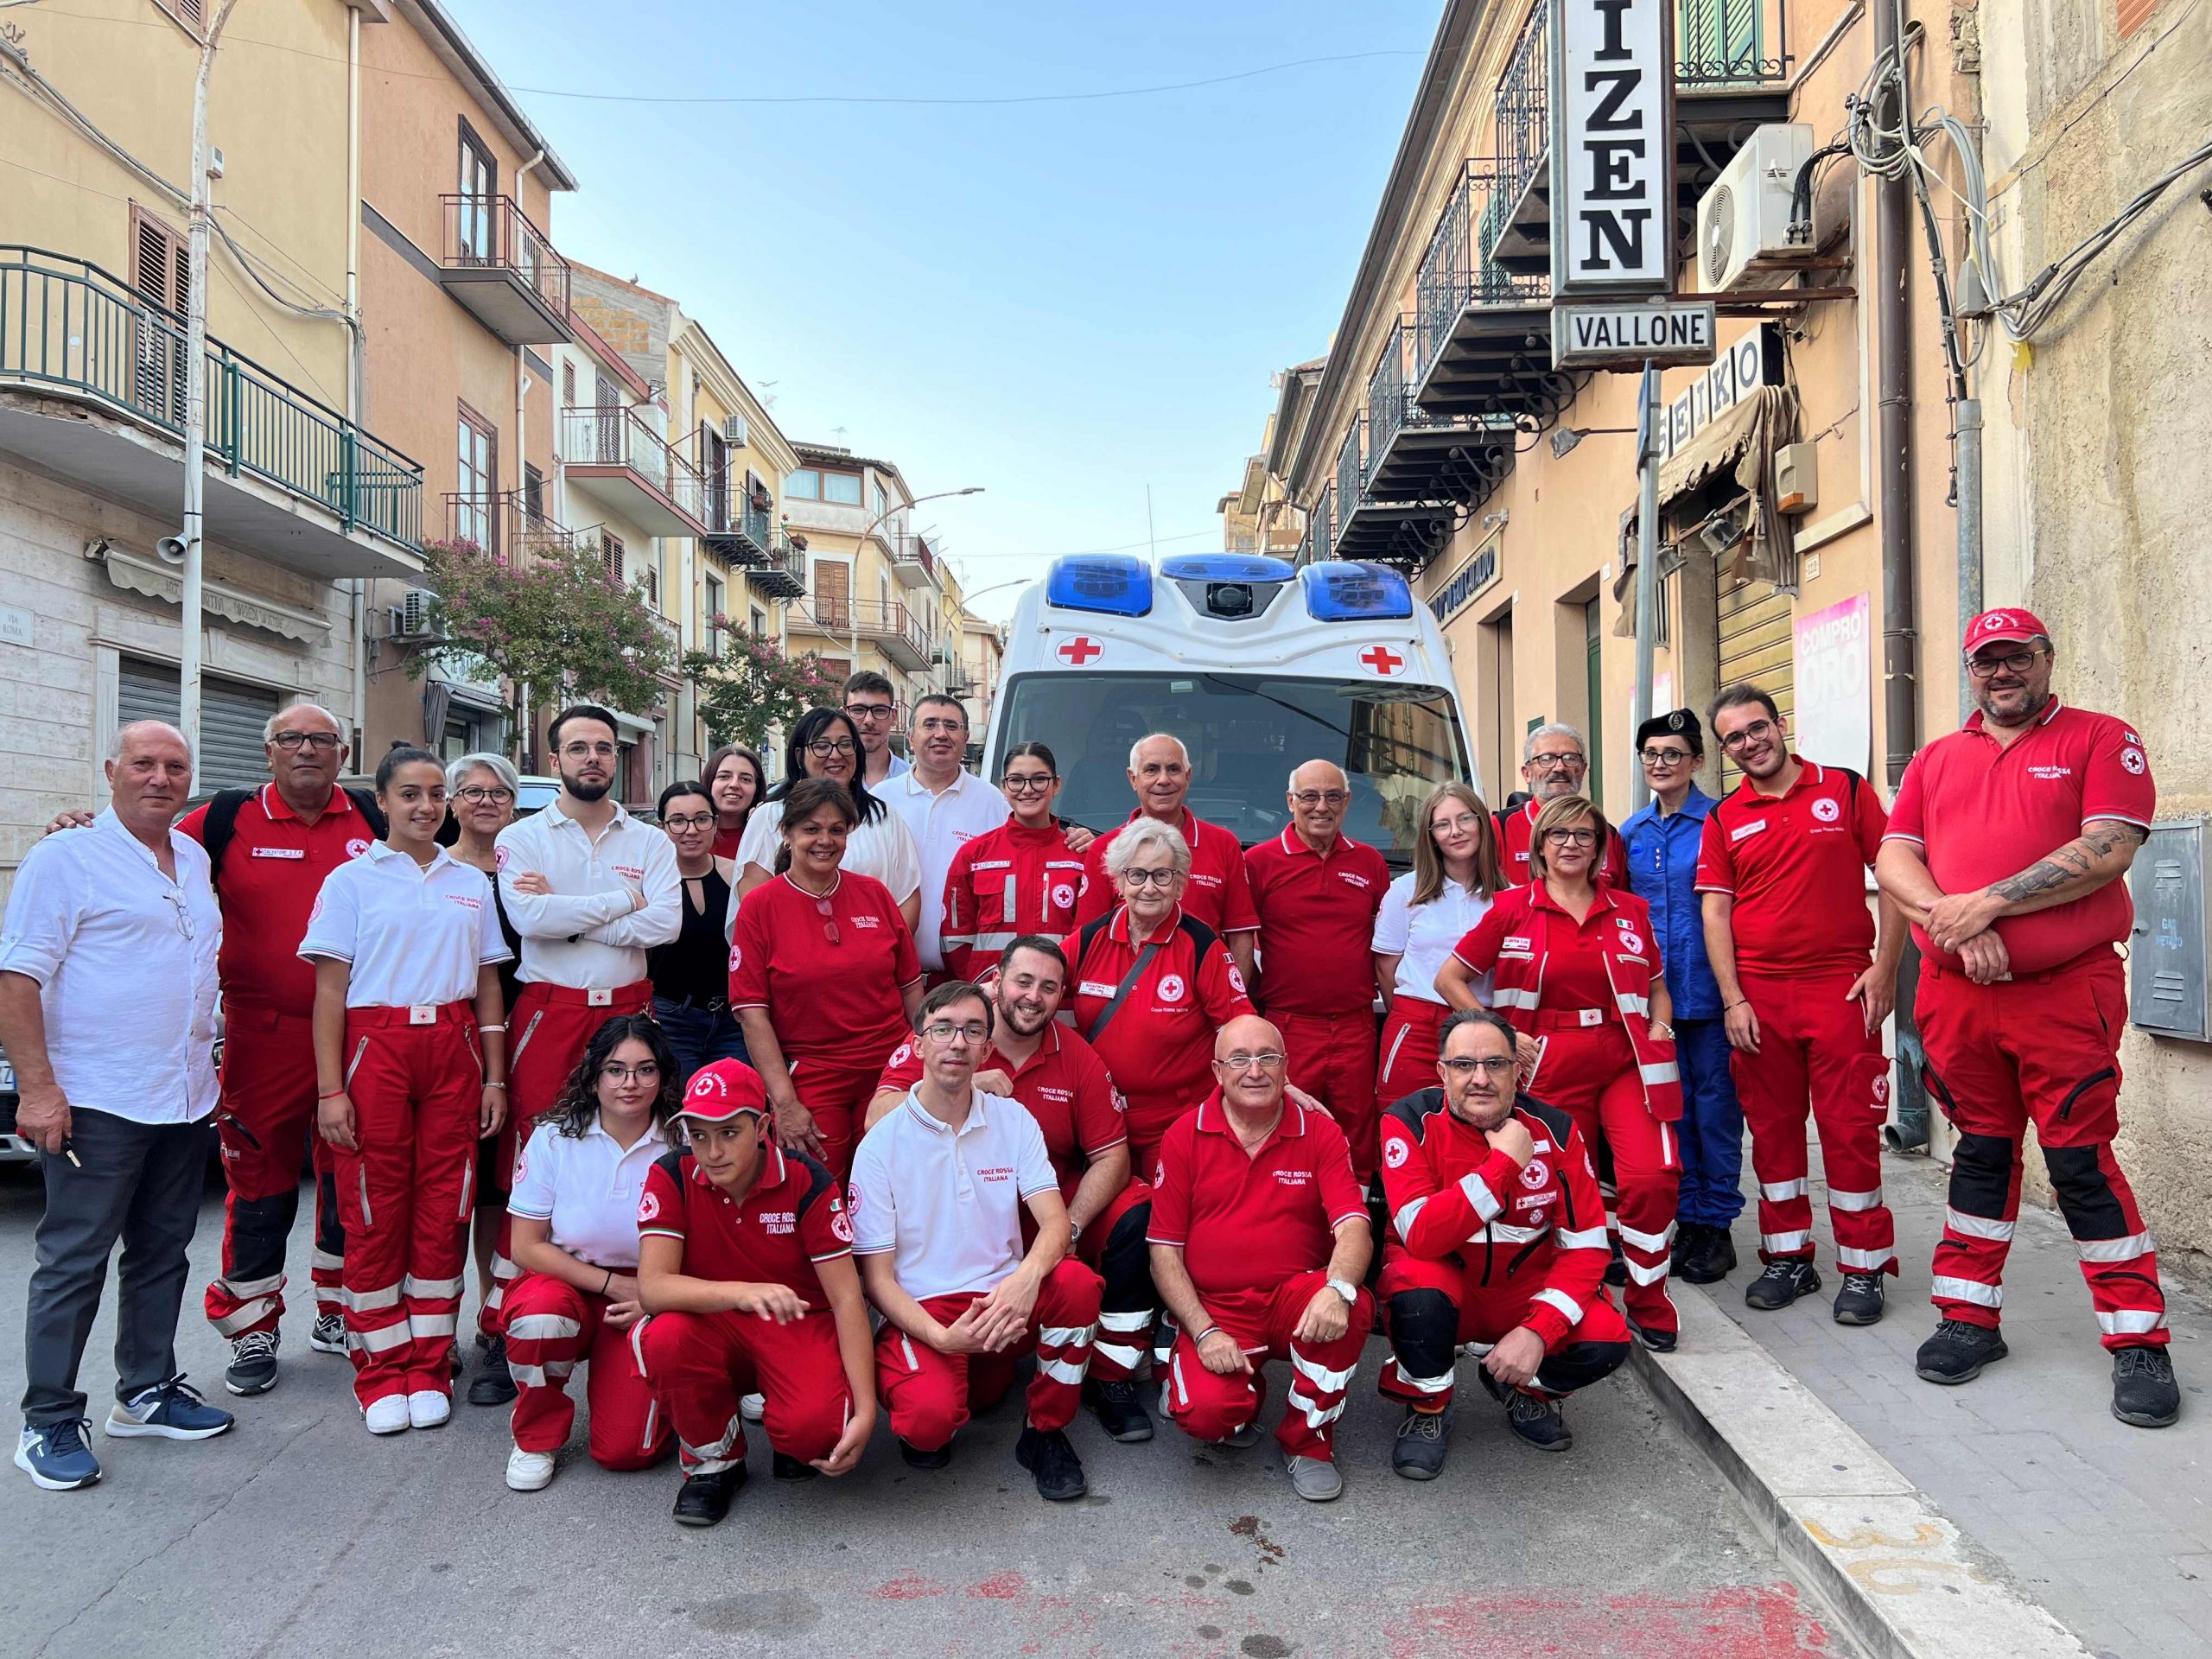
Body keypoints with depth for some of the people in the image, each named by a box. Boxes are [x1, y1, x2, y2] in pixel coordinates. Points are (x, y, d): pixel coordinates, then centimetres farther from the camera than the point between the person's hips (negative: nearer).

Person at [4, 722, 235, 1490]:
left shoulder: (195, 859, 13)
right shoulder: (65, 858, -8)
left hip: (186, 1101, 7)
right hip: (97, 1104, -7)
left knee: (163, 1253, 15)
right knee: (73, 1262, 1)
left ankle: (147, 1393, 27)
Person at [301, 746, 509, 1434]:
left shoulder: (471, 882, 14)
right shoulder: (351, 879, 4)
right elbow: (329, 989, -1)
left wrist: (495, 1077, 8)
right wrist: (330, 1088, -8)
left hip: (453, 1049, 3)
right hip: (376, 1047, -3)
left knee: (443, 1210, 3)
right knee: (375, 1214, 1)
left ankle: (429, 1367, 14)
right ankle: (380, 1372, 14)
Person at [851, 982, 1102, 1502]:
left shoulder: (1013, 1120, 4)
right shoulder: (882, 1143, -4)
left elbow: (1055, 1223, -7)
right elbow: (877, 1275, -4)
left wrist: (1026, 1278, -30)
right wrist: (941, 1337, -22)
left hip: (1005, 1305, 3)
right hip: (922, 1312, -3)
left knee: (1077, 1281, -28)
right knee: (931, 1417, -33)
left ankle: (1045, 1432, -4)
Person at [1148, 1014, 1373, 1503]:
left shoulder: (1320, 1132, 0)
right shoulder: (1185, 1136, -1)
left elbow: (1353, 1228, -13)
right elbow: (1164, 1250, -1)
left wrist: (1337, 1289, -35)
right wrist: (1204, 1332, -14)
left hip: (1295, 1301, 1)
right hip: (1213, 1309, -1)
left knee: (1351, 1308, -32)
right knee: (1203, 1411, -29)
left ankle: (1308, 1440, -3)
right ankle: (1245, 1394, 14)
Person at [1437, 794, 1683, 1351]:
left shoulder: (1630, 910, 12)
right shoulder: (1513, 908, 3)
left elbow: (1656, 985, 23)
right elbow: (1449, 978, 4)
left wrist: (1660, 1025, 2)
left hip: (1625, 1060, 1)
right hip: (1551, 1066, -1)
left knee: (1653, 1174, -17)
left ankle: (1648, 1300, 3)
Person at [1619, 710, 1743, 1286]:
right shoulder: (1631, 832, 11)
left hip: (1707, 989, -5)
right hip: (1652, 990, 5)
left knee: (1715, 1103, 1)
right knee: (1671, 1104, 10)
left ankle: (1717, 1224, 12)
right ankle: (1686, 1218, 21)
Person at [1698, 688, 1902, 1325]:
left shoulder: (1846, 790, 3)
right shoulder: (1724, 819, 7)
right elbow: (1715, 910, 4)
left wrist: (1885, 967, -5)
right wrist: (1733, 1000, -3)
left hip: (1841, 987, -2)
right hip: (1758, 994, 3)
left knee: (1851, 1129, -1)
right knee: (1772, 1128, 9)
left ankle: (1863, 1269, 11)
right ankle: (1788, 1259, 21)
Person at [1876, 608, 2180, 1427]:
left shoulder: (2103, 740, 2)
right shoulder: (1935, 759, 14)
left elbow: (2108, 850, -12)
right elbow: (1894, 859, 5)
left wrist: (1986, 904, -16)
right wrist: (1951, 919, -13)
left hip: (2068, 990, -4)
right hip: (1955, 992, 4)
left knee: (2082, 1161, -2)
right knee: (1980, 1151, 12)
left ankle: (2139, 1342, 11)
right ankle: (1969, 1318, 22)